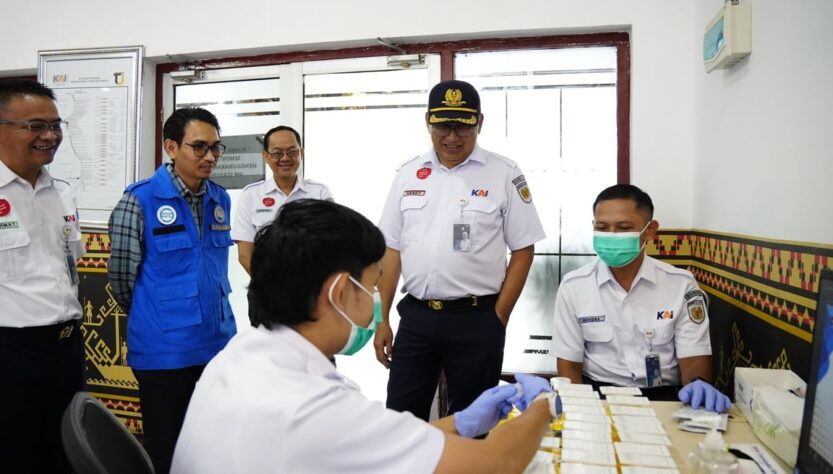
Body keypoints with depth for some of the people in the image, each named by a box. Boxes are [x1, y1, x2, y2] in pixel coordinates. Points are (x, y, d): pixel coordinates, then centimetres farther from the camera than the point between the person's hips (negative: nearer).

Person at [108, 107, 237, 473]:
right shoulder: (139, 201, -12)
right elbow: (122, 276, -4)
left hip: (218, 343, 5)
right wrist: (158, 316, 9)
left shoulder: (220, 199, 5)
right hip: (163, 349, -4)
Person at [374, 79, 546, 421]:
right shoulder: (407, 175, 6)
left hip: (476, 317, -2)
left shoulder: (504, 174, -3)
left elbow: (523, 251, -1)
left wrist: (498, 318, -6)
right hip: (415, 316, 3)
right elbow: (392, 250, 8)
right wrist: (382, 319, 6)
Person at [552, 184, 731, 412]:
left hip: (663, 396, 2)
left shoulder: (681, 285, -1)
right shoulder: (573, 286, -2)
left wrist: (700, 386, -24)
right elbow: (569, 365, 1)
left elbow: (693, 358, -1)